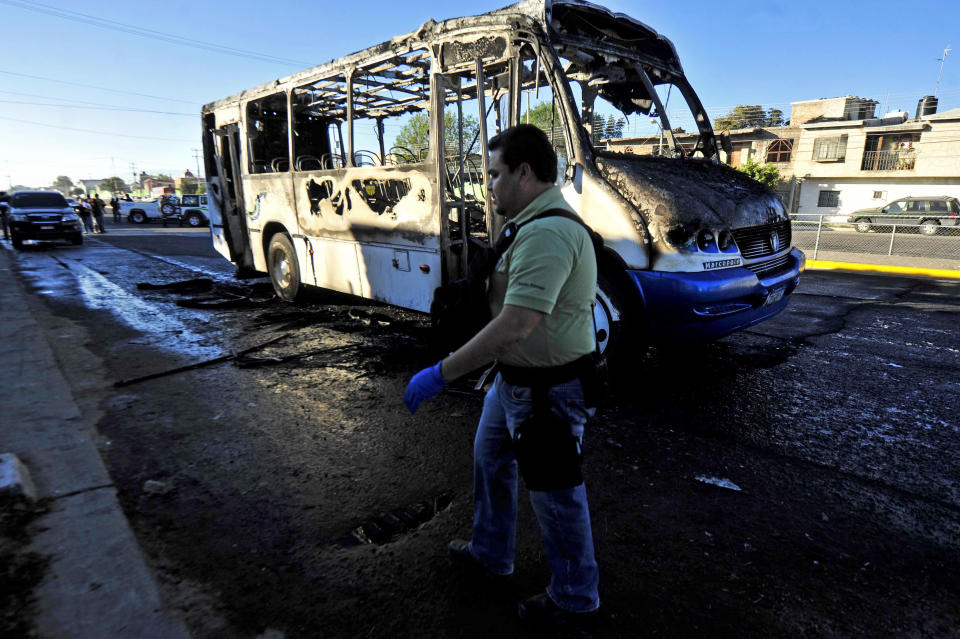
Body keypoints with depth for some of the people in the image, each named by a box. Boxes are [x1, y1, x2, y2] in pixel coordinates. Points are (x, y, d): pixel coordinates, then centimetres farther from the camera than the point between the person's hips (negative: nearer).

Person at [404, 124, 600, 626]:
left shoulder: (545, 234, -27)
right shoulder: (539, 224, 9)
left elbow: (515, 325, -34)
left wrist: (442, 373, -29)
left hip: (547, 391, -11)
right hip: (516, 379, 11)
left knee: (556, 495, 9)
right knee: (490, 458, 25)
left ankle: (574, 597, 35)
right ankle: (490, 552, 48)